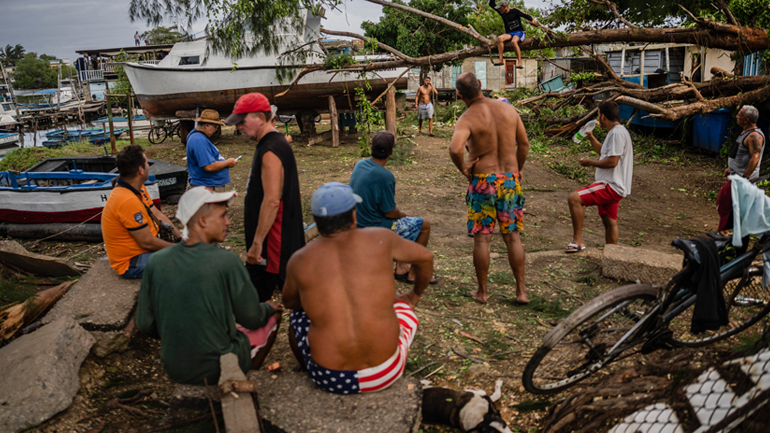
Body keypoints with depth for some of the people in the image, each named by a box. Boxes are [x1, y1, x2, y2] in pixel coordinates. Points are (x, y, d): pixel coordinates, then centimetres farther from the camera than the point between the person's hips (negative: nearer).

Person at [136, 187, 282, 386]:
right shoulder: (227, 261, -21)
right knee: (273, 315, 17)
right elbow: (251, 319, -9)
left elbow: (145, 324, 0)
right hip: (217, 370, -5)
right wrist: (269, 308, 14)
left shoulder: (156, 261, -8)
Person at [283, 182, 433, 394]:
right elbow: (425, 257, 14)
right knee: (403, 306, 28)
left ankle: (311, 375, 41)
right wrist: (415, 295, 32)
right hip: (386, 374, 0)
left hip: (330, 379, 0)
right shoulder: (380, 239, -4)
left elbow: (289, 302, 16)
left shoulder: (300, 261, -4)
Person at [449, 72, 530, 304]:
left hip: (483, 181, -4)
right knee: (512, 236, 11)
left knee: (482, 238, 6)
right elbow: (524, 144, 8)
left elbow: (455, 148, -32)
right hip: (510, 179, 4)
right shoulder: (508, 109, 2)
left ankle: (482, 291, 16)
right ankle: (521, 290, 16)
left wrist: (462, 168, -12)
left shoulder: (467, 119, -13)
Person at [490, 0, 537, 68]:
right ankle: (501, 60, -31)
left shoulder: (514, 11, -5)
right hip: (509, 33, 5)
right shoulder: (502, 12, 10)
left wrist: (532, 20, -25)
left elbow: (525, 15, -9)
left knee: (513, 41, -37)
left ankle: (520, 63, -35)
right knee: (500, 38, -27)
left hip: (519, 32, -5)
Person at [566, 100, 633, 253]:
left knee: (574, 199, -22)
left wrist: (590, 162, -11)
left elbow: (612, 161, -24)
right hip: (612, 186, 11)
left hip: (611, 186, -11)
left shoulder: (617, 133, -16)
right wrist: (591, 137, 25)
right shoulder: (616, 132, 18)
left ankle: (577, 241, -20)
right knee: (609, 222, 19)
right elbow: (603, 151, 35)